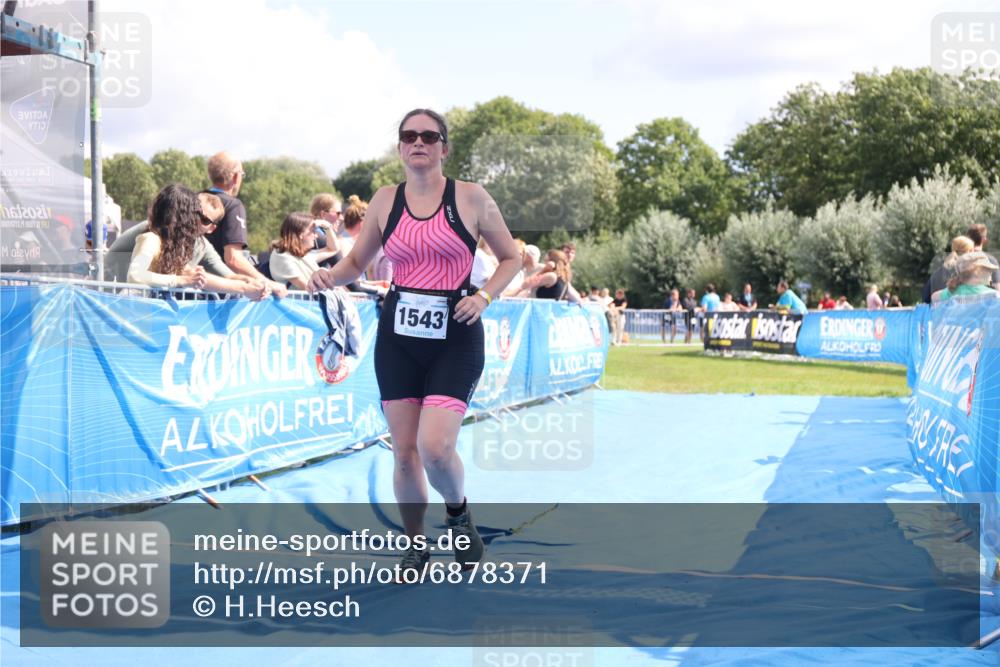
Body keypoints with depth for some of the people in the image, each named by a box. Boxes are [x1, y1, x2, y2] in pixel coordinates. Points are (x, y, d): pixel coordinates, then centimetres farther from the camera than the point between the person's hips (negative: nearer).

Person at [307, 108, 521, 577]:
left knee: (435, 448, -17)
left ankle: (459, 513, 16)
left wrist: (483, 297, -9)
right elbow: (357, 261, 17)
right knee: (404, 451, 5)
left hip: (455, 338, -3)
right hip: (398, 336, 3)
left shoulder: (470, 198, -2)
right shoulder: (385, 201, 6)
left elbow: (511, 258, 7)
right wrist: (330, 276, -4)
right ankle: (415, 545, 26)